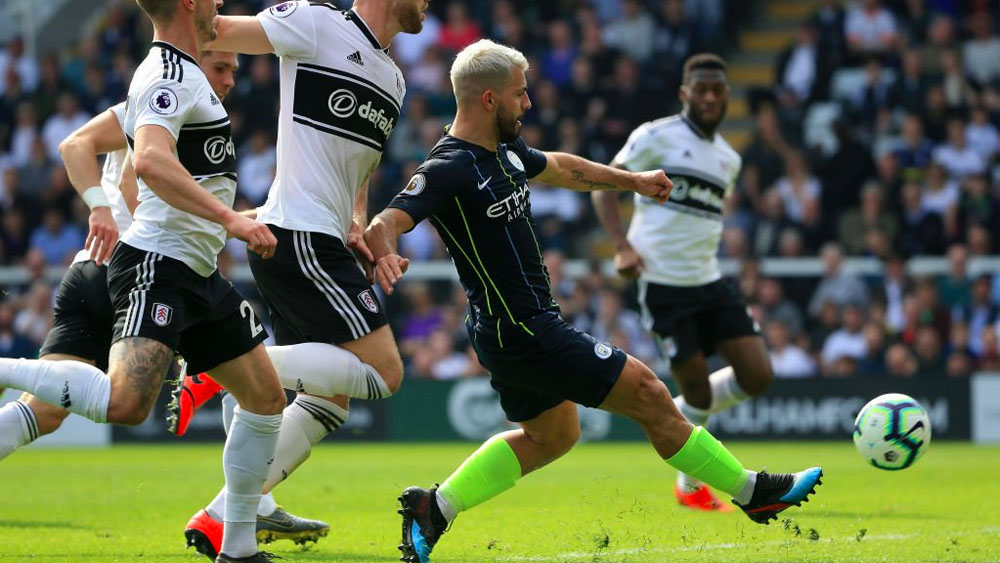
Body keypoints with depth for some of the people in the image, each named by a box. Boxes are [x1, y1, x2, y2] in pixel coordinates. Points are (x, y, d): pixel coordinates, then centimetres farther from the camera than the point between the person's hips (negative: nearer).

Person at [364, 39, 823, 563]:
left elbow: (558, 168, 26)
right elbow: (385, 224, -33)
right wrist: (384, 256, -55)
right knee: (646, 392, -3)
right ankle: (752, 491, 9)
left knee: (551, 433, 27)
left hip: (519, 329, 11)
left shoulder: (504, 149, 6)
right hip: (526, 333, -11)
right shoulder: (448, 170, -22)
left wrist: (632, 180, 33)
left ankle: (433, 507, 21)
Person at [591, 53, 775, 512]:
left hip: (710, 281, 6)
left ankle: (682, 420, 23)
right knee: (697, 388, -6)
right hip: (662, 282, -6)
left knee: (757, 376, -4)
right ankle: (689, 486, 16)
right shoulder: (657, 137, -5)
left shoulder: (729, 158, 15)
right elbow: (604, 187, -7)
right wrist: (622, 245, -19)